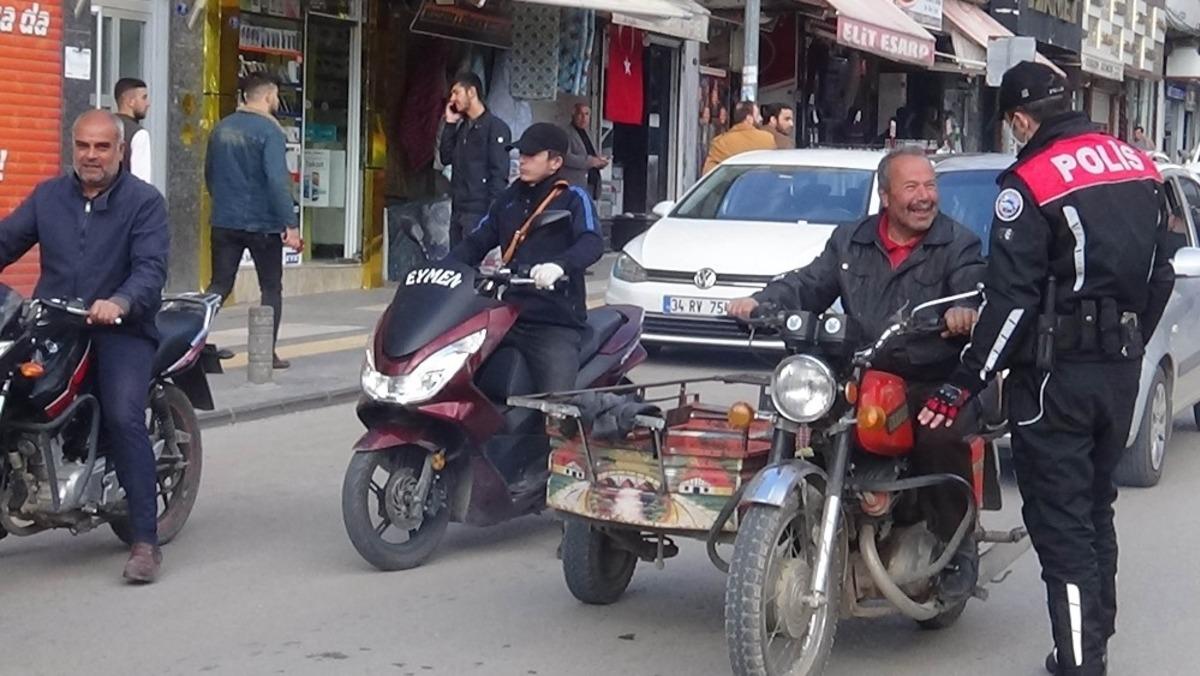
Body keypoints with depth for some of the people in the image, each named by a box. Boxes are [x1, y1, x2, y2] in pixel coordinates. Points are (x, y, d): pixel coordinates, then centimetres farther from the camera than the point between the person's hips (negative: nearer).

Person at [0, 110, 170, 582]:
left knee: (124, 418, -22)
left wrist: (119, 303, -30)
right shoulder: (48, 196, 16)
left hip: (119, 330, -4)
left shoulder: (144, 202, 2)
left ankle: (145, 539, -19)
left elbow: (151, 268, -10)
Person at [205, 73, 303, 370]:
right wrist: (290, 225, -21)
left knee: (219, 286, 8)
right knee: (271, 288, 8)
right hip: (262, 223, -5)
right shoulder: (269, 130, -12)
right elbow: (278, 180, -21)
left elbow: (209, 174, 18)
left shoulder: (221, 128, 8)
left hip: (224, 221, 5)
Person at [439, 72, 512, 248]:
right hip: (458, 209, 8)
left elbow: (499, 174, -12)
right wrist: (450, 124, 7)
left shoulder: (495, 127, -7)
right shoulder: (462, 127, 17)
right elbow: (446, 158, 11)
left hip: (479, 212, -8)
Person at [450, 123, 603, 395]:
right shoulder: (510, 199, 20)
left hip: (556, 324, -6)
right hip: (508, 316, 6)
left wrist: (559, 265, -37)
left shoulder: (573, 199, 1)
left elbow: (592, 243, -16)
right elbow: (477, 242, 23)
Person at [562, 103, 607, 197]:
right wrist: (590, 161, -20)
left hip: (591, 185, 8)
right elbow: (565, 157, -19)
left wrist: (600, 161, 5)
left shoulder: (588, 134, 22)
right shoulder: (566, 134, -5)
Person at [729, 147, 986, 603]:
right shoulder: (850, 243, 18)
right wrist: (761, 302, -11)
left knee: (942, 440, -32)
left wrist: (966, 312, -38)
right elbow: (808, 285, 9)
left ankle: (957, 550, -11)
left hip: (936, 382, -4)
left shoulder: (958, 245, 4)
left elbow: (975, 290, -13)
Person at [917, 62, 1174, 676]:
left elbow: (1011, 299, -19)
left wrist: (964, 382, -14)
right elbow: (1160, 274, 14)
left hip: (1058, 373, -8)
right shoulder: (1140, 166, 8)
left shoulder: (1032, 183, -15)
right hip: (1122, 369, 8)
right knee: (1096, 510, 20)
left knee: (1061, 524, -3)